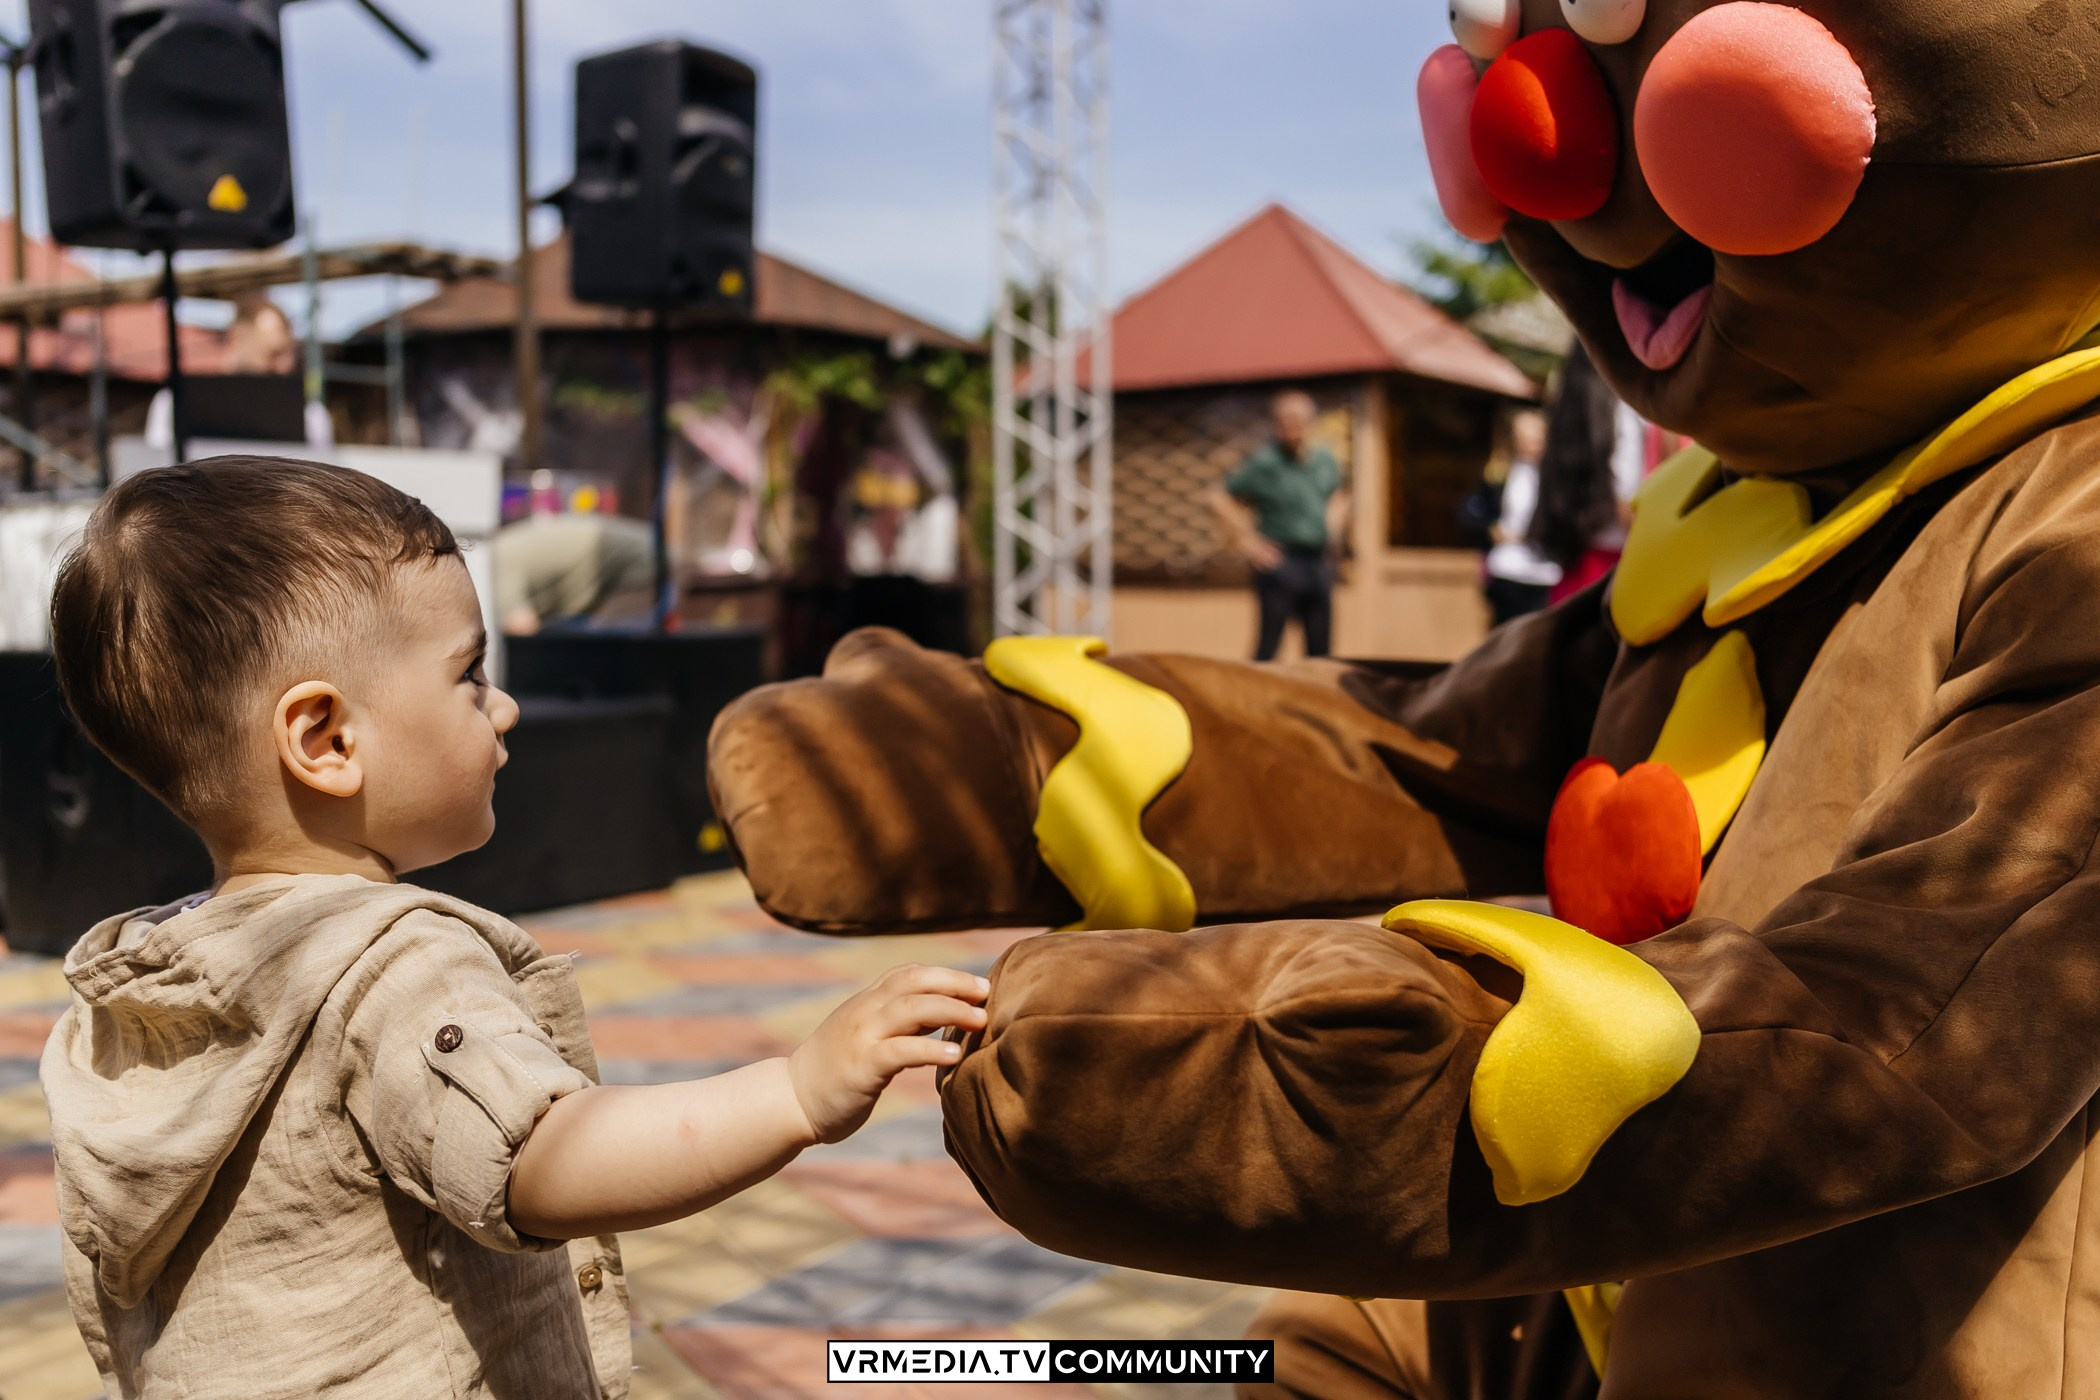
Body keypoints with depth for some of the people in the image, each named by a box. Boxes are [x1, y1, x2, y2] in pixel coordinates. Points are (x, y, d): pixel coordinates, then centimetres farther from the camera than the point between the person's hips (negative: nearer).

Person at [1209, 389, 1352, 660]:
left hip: (1319, 563, 6)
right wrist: (1246, 540, -11)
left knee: (1320, 645, 9)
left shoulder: (1324, 459, 10)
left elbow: (1339, 494, 30)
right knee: (1270, 643, -5)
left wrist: (1332, 525, 14)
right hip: (1281, 562, -6)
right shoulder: (1264, 463, -9)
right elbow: (1220, 498, -10)